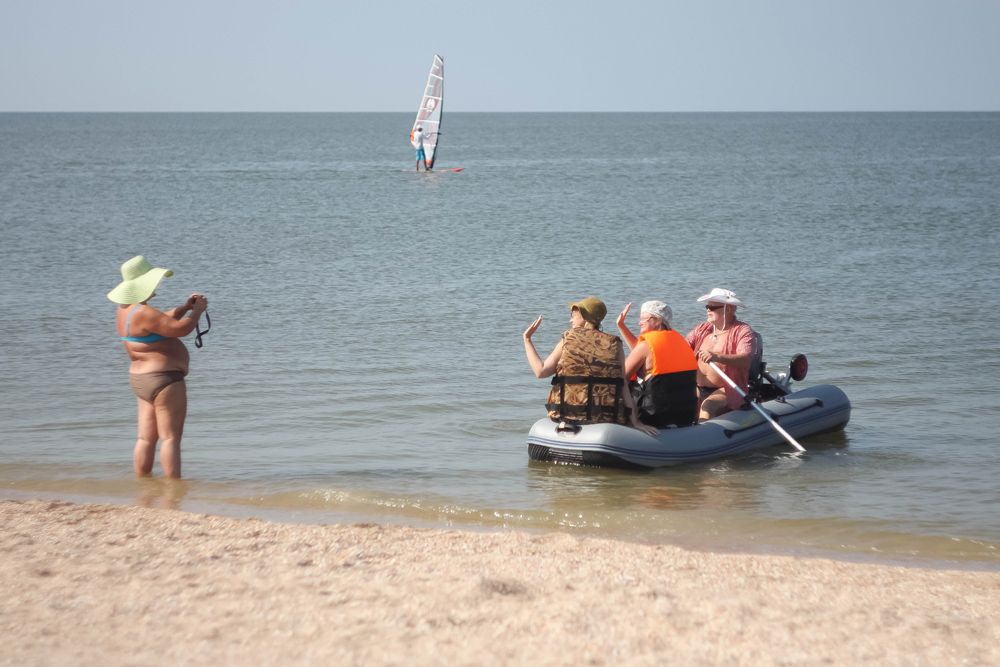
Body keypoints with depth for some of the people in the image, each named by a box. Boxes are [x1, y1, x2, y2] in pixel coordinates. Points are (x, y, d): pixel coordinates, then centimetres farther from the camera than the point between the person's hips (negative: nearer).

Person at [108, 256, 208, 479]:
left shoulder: (124, 310, 9)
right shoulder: (142, 313, -23)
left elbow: (163, 321, 21)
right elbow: (181, 328, -23)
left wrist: (186, 307, 12)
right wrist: (197, 311, -6)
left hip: (140, 379, 10)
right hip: (163, 379, -10)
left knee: (146, 438, 12)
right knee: (171, 437, -6)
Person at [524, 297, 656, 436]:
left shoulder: (567, 340, 1)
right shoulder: (615, 345, 3)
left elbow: (541, 371, -8)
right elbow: (624, 387, -5)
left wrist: (527, 339, 3)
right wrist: (635, 422, -8)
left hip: (568, 414, 0)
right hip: (606, 417, 0)